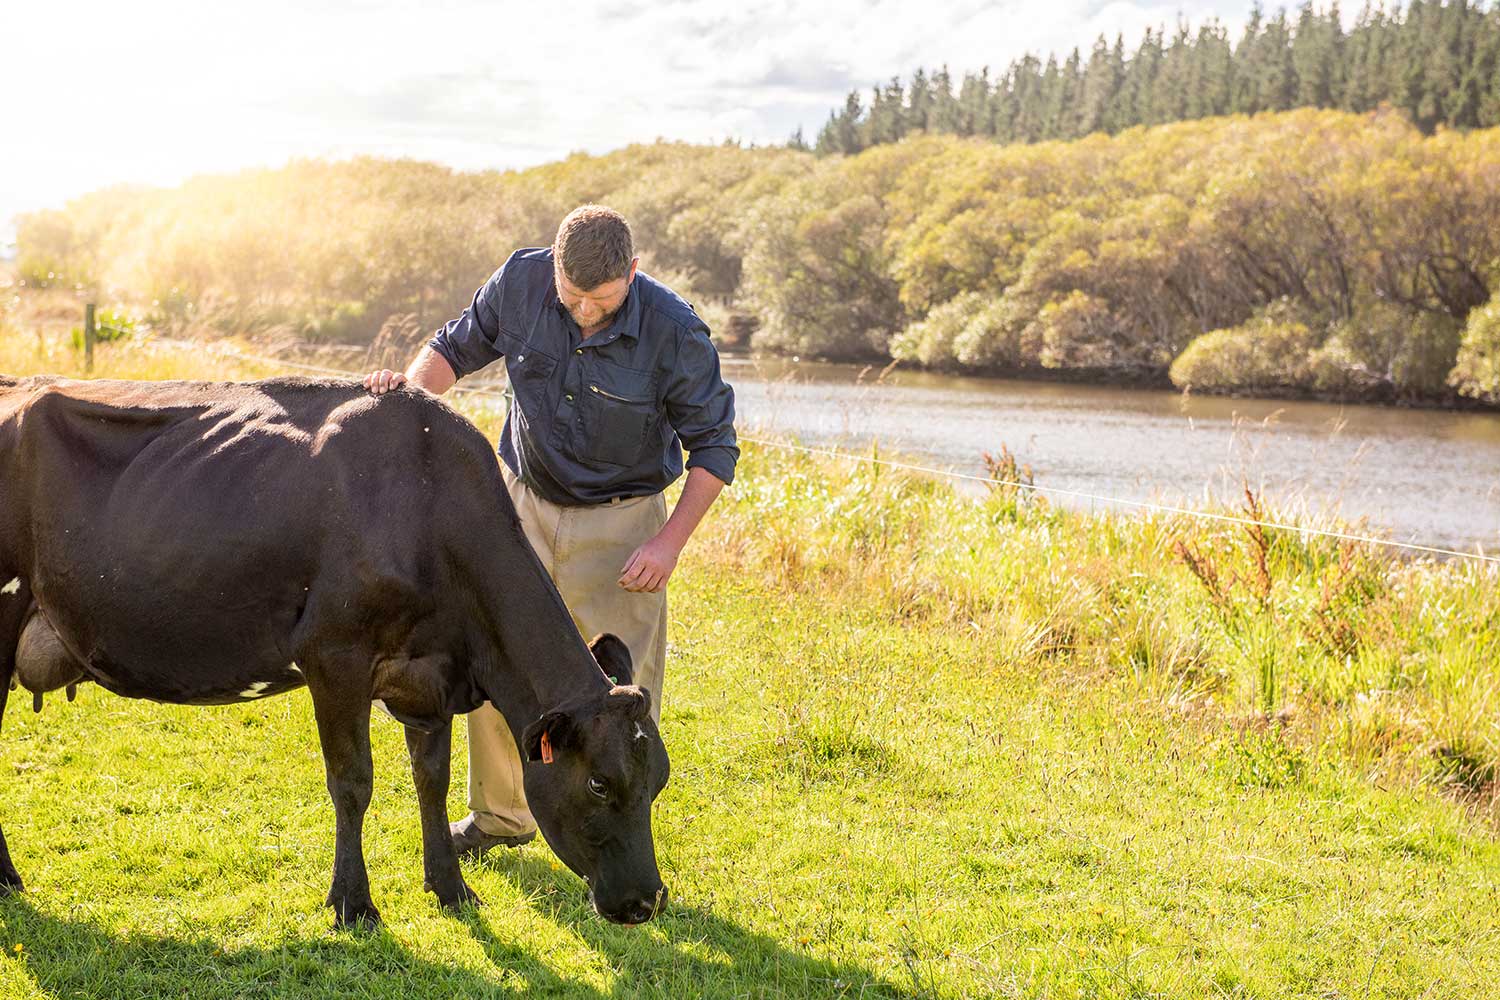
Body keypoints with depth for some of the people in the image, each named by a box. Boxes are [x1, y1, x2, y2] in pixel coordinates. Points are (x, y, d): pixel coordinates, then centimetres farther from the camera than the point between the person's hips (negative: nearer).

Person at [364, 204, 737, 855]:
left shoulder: (675, 333, -22)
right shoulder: (521, 281, -15)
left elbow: (714, 446, -11)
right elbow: (457, 347, 3)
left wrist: (670, 542, -19)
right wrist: (411, 384, -18)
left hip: (620, 520, -3)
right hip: (522, 502, 4)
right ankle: (501, 815, 32)